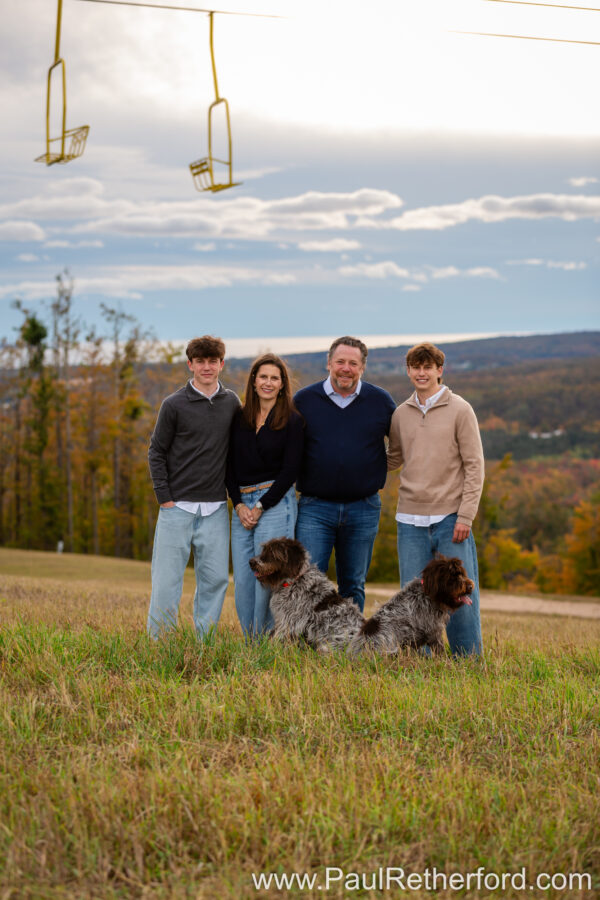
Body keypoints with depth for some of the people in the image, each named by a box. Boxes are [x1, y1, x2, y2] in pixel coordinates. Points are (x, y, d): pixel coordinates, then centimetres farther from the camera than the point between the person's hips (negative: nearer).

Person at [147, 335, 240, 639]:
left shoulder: (231, 402, 8)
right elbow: (156, 452, 1)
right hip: (178, 507, -3)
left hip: (215, 508, 3)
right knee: (166, 579, -3)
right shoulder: (175, 405, -3)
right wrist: (164, 497, -6)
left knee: (215, 579, 4)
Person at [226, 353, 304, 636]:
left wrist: (260, 507, -10)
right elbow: (230, 465, 10)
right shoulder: (239, 418, 11)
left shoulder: (292, 421, -1)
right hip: (242, 504, 5)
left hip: (275, 503, -5)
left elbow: (290, 470, -6)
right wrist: (239, 505, -3)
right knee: (242, 580, 3)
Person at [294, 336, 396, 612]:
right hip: (315, 508, -1)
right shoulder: (304, 400, 0)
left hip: (363, 509, 1)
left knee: (353, 587, 11)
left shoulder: (380, 401, 2)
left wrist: (378, 467, 9)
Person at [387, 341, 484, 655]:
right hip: (410, 521, 4)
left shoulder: (460, 410, -1)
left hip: (450, 519, -3)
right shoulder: (401, 414, 10)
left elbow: (474, 467, -3)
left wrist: (465, 516, -10)